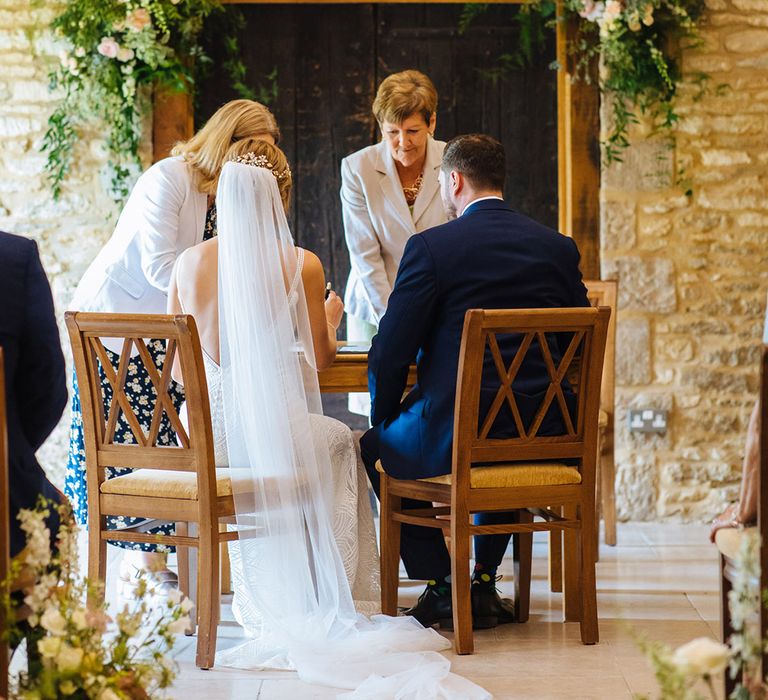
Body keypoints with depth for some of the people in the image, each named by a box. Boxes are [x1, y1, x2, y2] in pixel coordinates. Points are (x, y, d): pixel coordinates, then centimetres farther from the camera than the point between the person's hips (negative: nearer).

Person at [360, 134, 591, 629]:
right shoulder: (559, 248, 6)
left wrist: (383, 417, 10)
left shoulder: (431, 247, -9)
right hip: (542, 439, 5)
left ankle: (439, 587, 19)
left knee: (376, 445, 25)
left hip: (451, 438, -5)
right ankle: (484, 583, 30)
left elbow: (390, 353, -8)